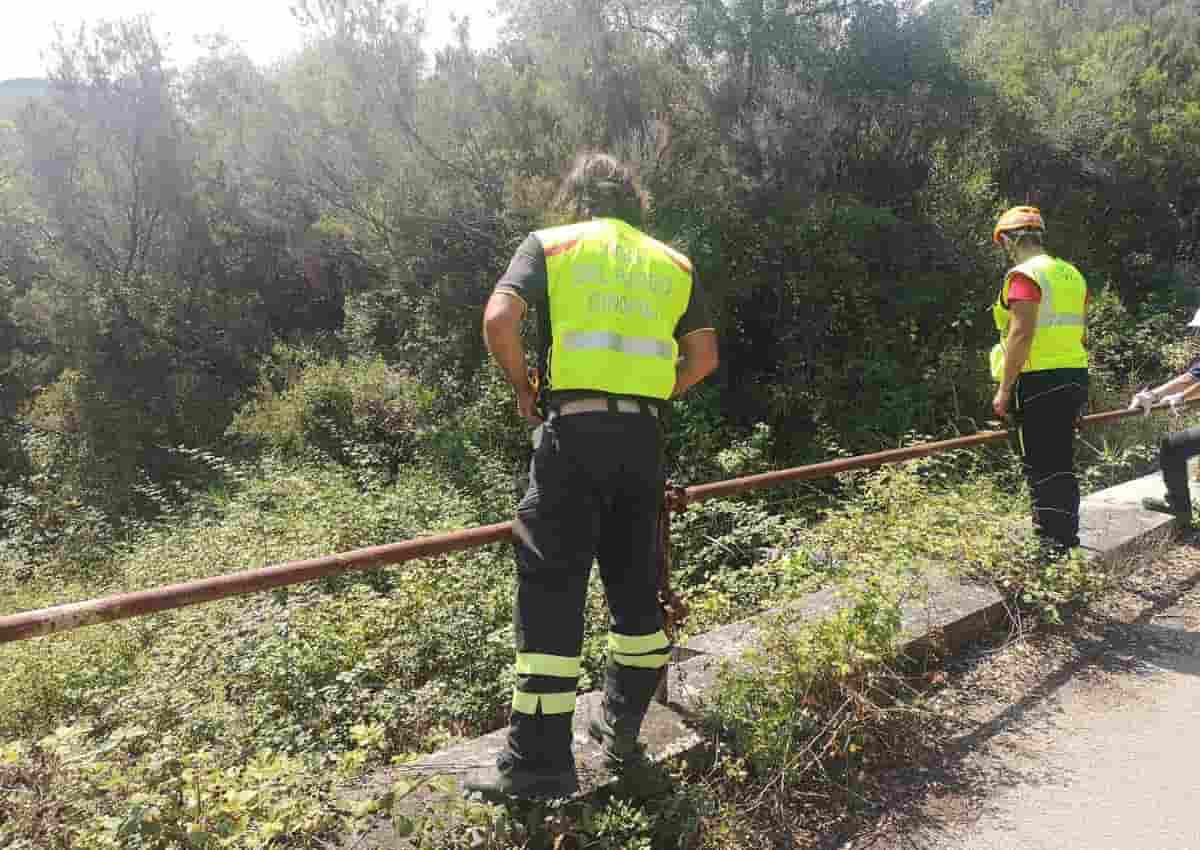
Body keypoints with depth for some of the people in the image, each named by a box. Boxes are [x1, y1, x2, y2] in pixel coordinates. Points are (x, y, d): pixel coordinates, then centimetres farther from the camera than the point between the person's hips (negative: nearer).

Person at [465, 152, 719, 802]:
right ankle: (622, 728, 27)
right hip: (644, 436, 4)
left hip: (573, 430, -4)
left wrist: (522, 388, 5)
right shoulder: (671, 262, 17)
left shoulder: (548, 244, 7)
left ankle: (539, 761, 2)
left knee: (550, 588, -1)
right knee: (635, 583, 15)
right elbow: (704, 355, 11)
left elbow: (498, 320, -9)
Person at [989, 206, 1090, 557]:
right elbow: (1083, 335, 18)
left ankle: (1051, 544, -2)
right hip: (1074, 378, 9)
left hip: (1038, 381, -9)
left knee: (1041, 467, -4)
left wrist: (1004, 389, -18)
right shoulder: (1072, 274, 15)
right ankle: (1068, 536, 26)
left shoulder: (1024, 275, -12)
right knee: (1062, 462, 17)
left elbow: (1021, 334, -21)